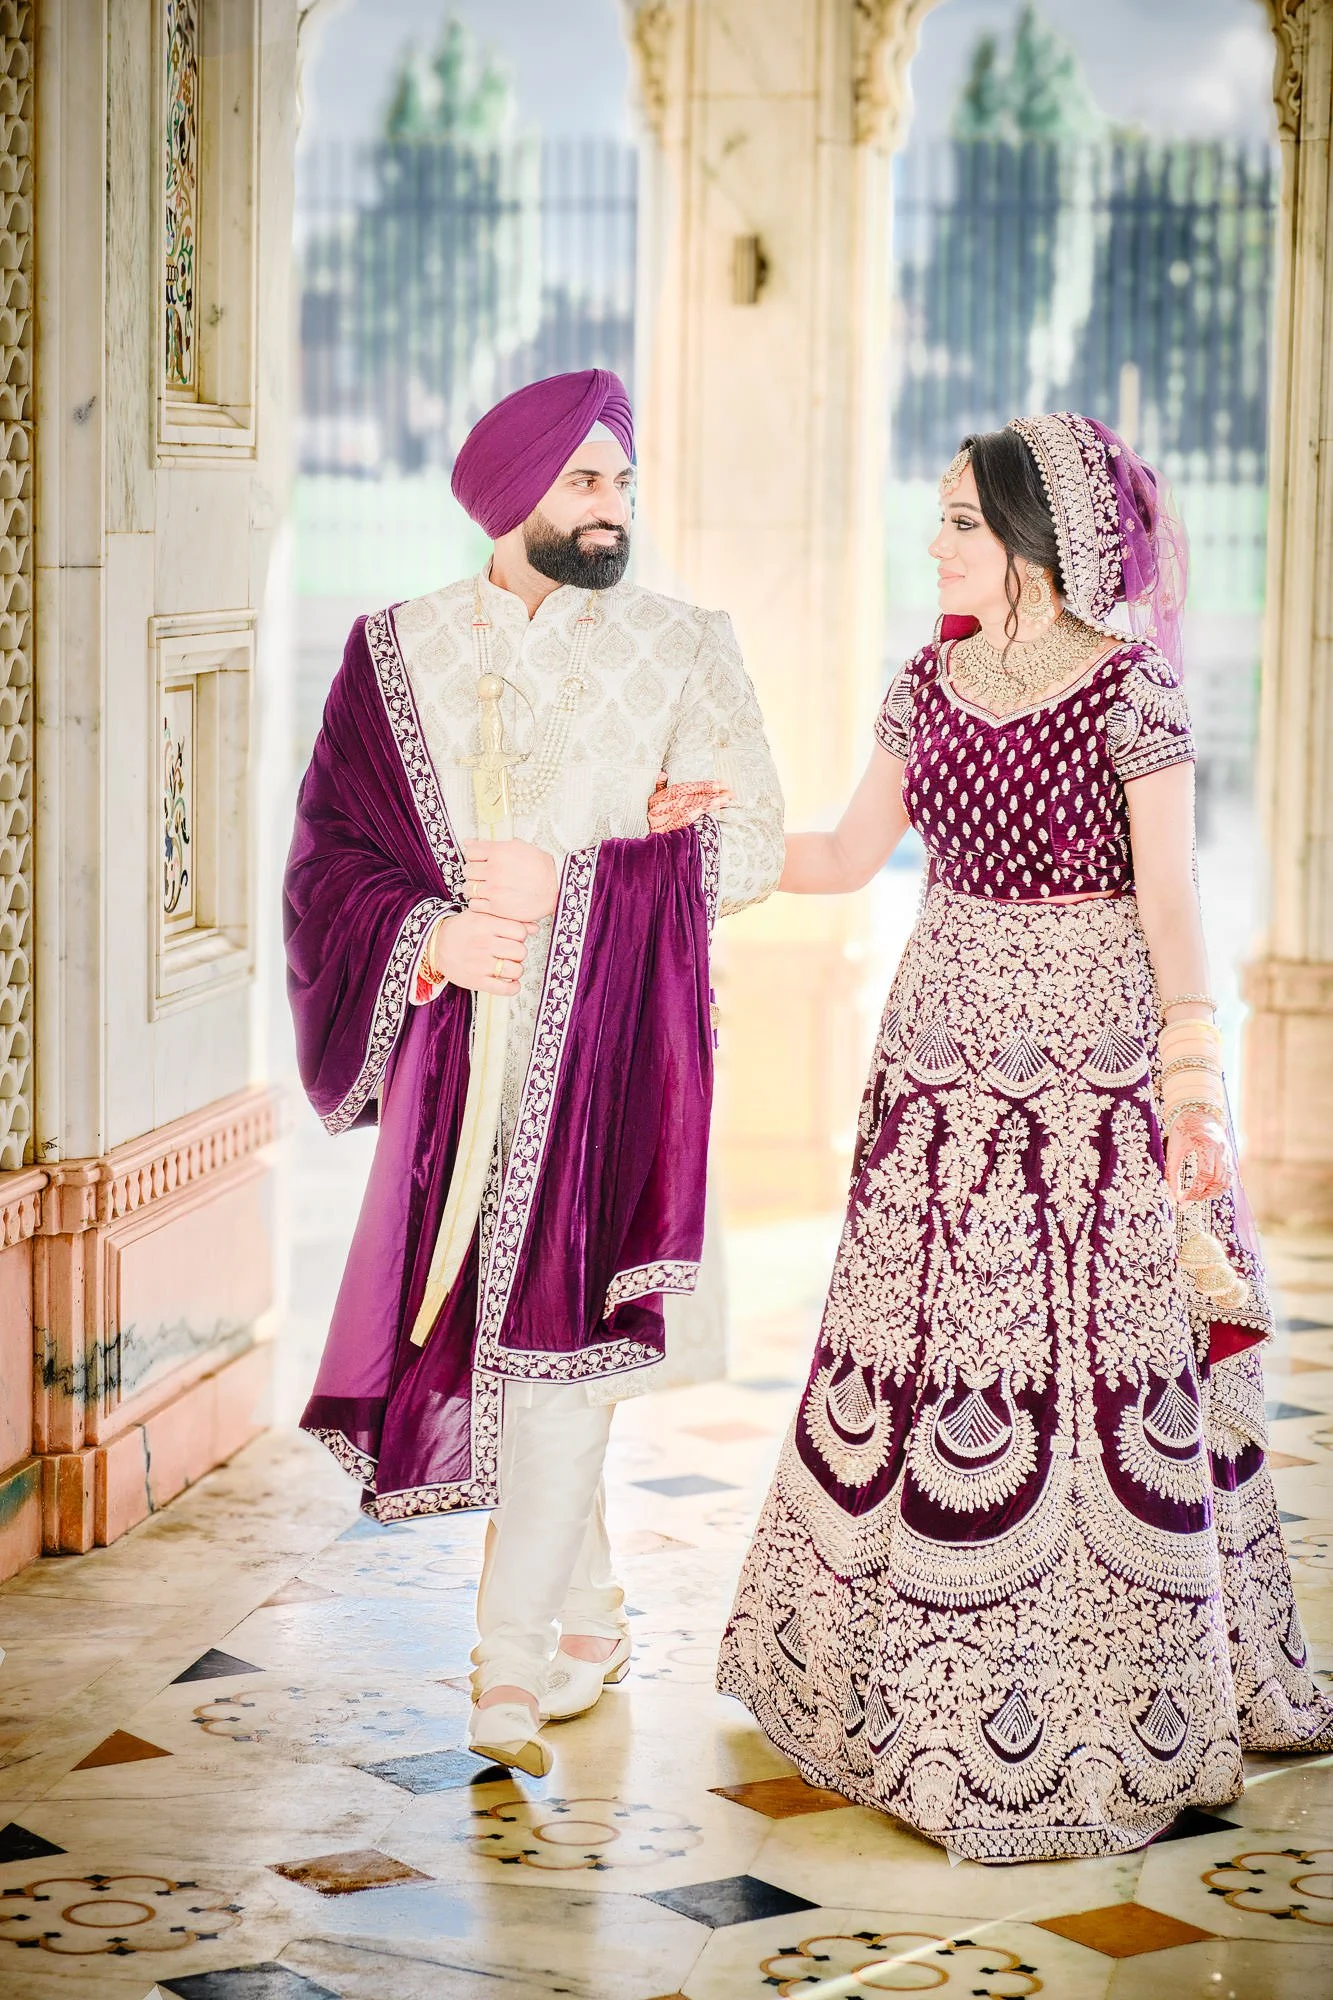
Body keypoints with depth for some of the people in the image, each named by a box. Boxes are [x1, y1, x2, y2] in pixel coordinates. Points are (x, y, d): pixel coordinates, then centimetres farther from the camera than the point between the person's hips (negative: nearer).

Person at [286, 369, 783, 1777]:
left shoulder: (683, 648, 4)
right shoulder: (399, 652, 7)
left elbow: (747, 849, 0)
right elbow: (331, 854, 2)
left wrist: (562, 878, -10)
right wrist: (434, 934, -17)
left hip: (614, 1036, -2)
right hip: (461, 1036, 2)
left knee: (557, 1339, -7)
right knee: (487, 1332, 7)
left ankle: (511, 1666, -1)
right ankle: (588, 1614, 25)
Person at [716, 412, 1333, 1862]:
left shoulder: (1130, 688, -6)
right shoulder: (932, 680, 9)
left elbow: (1169, 907, -9)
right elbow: (849, 856, 17)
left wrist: (1192, 1089, -16)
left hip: (1094, 1061, -5)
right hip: (947, 1057, 5)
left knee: (1097, 1353, -3)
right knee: (927, 1346, 5)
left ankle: (1125, 1690, 10)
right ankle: (922, 1672, 19)